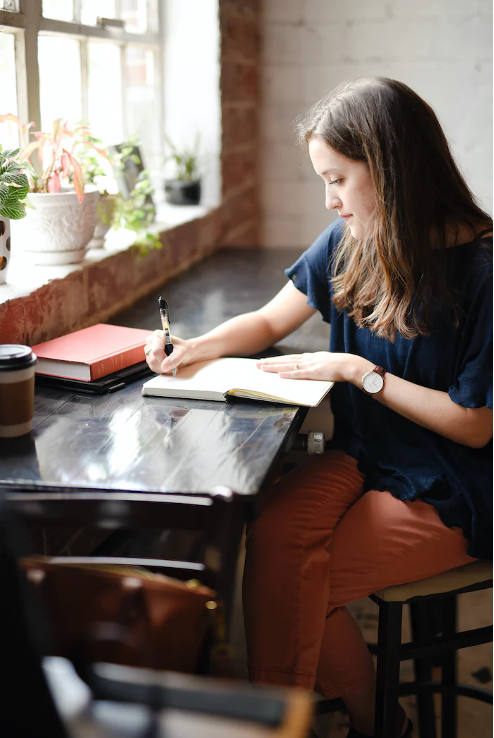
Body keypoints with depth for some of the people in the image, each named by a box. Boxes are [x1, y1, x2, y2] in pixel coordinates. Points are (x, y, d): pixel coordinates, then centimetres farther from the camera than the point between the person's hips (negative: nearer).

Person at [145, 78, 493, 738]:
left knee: (298, 581, -21)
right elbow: (271, 320, 13)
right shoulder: (349, 243, 1)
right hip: (363, 455, 6)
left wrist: (360, 371, -17)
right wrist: (192, 349, -5)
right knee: (272, 535, -22)